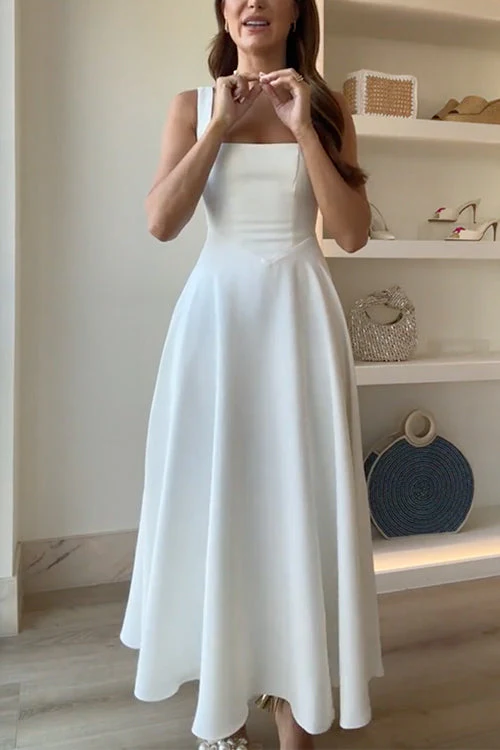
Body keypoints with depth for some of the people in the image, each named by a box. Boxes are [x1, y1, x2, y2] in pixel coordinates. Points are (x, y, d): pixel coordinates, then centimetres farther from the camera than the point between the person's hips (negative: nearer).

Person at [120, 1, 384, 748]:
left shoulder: (326, 106, 8)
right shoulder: (193, 105, 9)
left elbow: (354, 233, -3)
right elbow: (161, 223, -4)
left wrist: (303, 129, -9)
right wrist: (219, 127, -7)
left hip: (298, 312, 0)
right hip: (217, 308, 1)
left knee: (296, 494, 2)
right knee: (215, 491, 5)